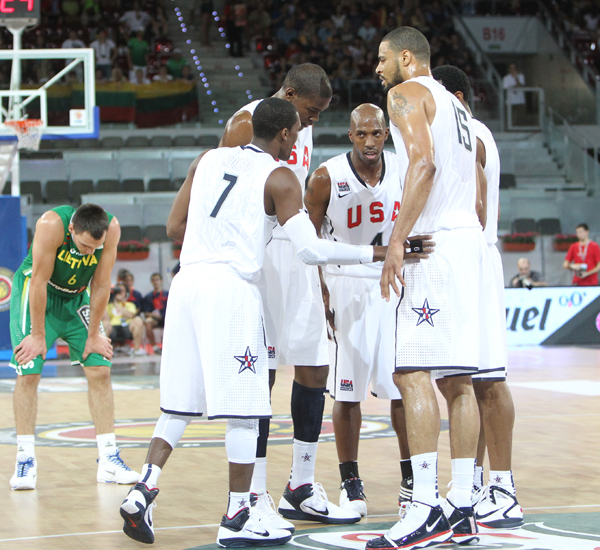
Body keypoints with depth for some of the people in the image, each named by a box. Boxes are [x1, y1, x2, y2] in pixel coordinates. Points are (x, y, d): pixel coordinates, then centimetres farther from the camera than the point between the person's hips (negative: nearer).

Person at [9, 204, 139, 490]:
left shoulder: (111, 228, -23)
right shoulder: (52, 224, -33)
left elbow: (101, 284, -14)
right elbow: (40, 280, -26)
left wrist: (94, 335, -7)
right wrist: (38, 335, -21)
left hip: (76, 296, 4)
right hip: (35, 294, -4)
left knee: (100, 370, -4)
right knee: (28, 373, -13)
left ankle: (108, 460, 0)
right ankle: (25, 460, -5)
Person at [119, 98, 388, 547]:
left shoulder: (208, 159, 16)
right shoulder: (278, 178, -1)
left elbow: (174, 228, 17)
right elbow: (311, 249, -9)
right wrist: (372, 254, -2)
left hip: (187, 282, 6)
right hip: (231, 288, -6)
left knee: (180, 404, 14)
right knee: (243, 409, 0)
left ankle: (144, 490, 2)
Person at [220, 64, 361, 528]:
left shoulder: (305, 128, 17)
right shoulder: (248, 122, -8)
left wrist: (316, 259, 23)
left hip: (298, 254, 8)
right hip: (258, 254, -8)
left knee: (314, 368, 7)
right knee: (259, 373, -7)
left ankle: (302, 489, 16)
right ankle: (253, 497, -1)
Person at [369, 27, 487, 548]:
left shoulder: (406, 94, -1)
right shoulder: (456, 105, 26)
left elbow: (423, 163, -18)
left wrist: (398, 240, -22)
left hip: (434, 243, -9)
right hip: (469, 240, 9)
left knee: (413, 372, -13)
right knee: (458, 378, 7)